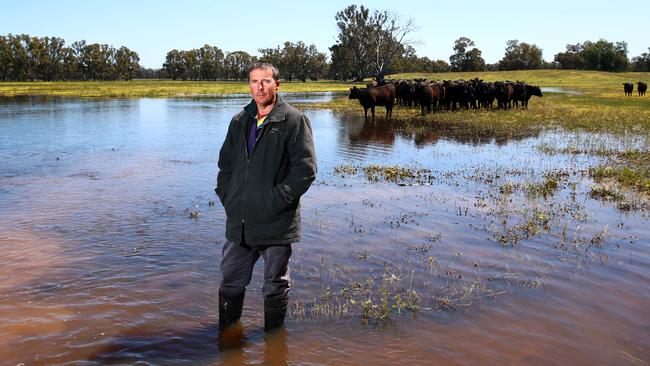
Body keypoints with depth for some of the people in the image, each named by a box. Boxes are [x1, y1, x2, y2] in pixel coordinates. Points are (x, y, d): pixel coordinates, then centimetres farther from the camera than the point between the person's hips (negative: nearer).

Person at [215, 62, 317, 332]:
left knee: (275, 286, 11)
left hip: (276, 223, -5)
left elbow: (306, 168, -13)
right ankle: (227, 331, 37)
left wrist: (278, 199, -17)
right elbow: (225, 162, 21)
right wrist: (226, 195, 8)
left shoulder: (294, 120, -6)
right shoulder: (240, 121, 12)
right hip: (239, 223, 5)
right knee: (231, 282, 17)